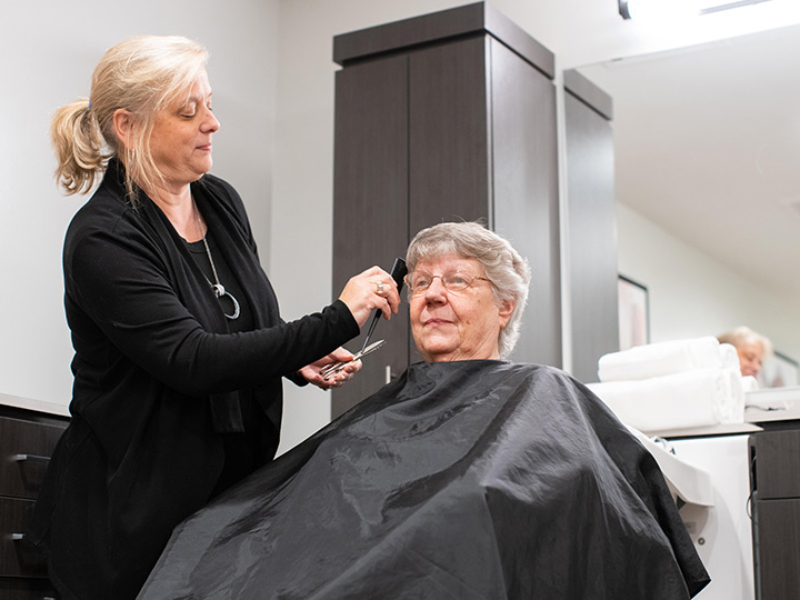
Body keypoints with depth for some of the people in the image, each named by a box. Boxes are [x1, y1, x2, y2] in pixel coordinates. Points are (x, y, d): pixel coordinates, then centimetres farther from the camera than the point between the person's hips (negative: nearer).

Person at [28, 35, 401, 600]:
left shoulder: (221, 201, 3)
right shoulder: (102, 240, -19)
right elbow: (192, 361, -28)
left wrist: (300, 360, -5)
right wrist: (338, 320, -29)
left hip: (233, 486, 7)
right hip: (133, 507, -6)